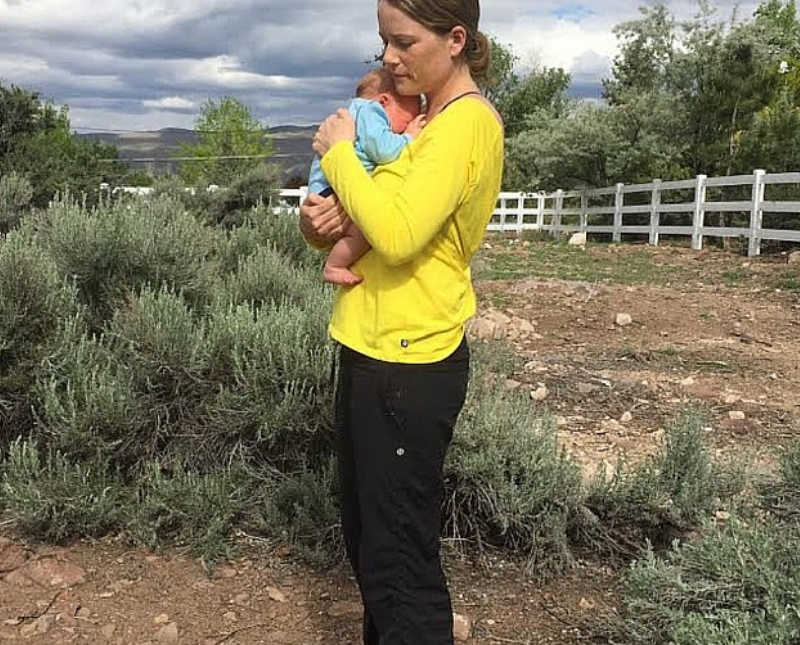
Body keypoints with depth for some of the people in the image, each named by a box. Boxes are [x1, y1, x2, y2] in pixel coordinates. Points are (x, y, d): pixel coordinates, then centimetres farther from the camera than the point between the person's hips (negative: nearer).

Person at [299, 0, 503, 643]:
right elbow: (378, 215, 15)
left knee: (398, 557, 1)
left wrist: (339, 151, -13)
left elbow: (397, 235, -27)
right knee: (367, 537, 22)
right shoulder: (430, 121, 15)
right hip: (378, 350, 10)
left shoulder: (467, 121, -14)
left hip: (406, 363, -10)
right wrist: (322, 220, -7)